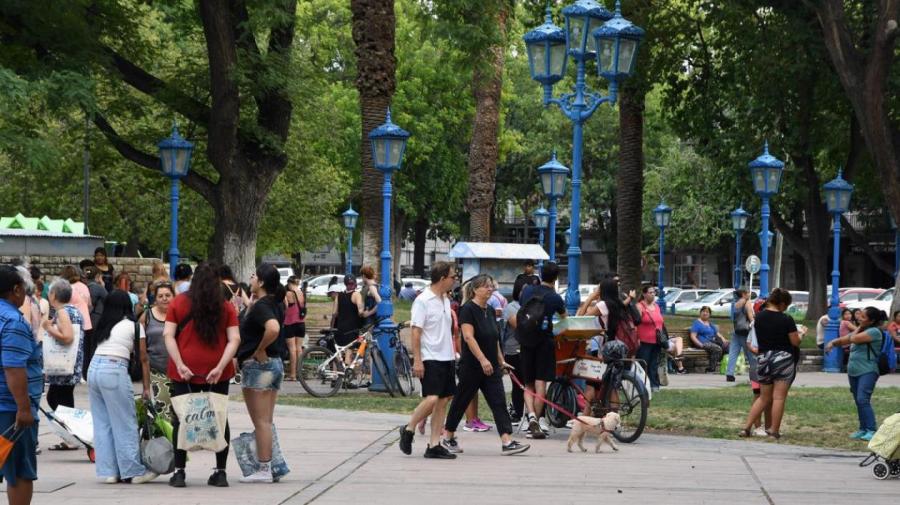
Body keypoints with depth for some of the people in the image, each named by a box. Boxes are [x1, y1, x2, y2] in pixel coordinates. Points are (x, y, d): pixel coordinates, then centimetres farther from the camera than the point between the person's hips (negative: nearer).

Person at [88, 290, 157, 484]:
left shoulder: (103, 326, 18)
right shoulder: (134, 325, 4)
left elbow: (99, 348, 10)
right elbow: (142, 358, 5)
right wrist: (146, 387, 9)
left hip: (93, 368, 6)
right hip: (114, 371, -6)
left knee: (102, 424, 10)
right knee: (126, 424, 2)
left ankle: (107, 471, 11)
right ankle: (133, 471, 6)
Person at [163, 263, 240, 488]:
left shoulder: (179, 303, 1)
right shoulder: (226, 308, 2)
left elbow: (168, 335, -5)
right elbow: (234, 339, -5)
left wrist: (180, 364, -10)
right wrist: (220, 366, -11)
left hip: (185, 373, -1)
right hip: (217, 374, 1)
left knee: (182, 420, 5)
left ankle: (179, 472, 3)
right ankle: (220, 472, 10)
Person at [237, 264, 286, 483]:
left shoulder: (261, 306, -18)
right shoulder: (276, 304, 10)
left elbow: (273, 328, -36)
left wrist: (260, 350, -23)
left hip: (257, 365, -9)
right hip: (276, 364, 9)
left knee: (260, 422, -3)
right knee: (266, 421, 14)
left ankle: (263, 470, -1)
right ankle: (270, 466, 18)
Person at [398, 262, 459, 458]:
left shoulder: (446, 300, 13)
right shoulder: (423, 301, -11)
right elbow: (416, 332, -13)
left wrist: (453, 353, 18)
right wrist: (417, 360, -17)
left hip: (446, 357, 8)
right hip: (430, 359, -8)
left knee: (443, 400, 4)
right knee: (431, 399, -16)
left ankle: (434, 445, 7)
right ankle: (408, 430, 6)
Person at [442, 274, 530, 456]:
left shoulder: (490, 310, 12)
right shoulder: (468, 309, -12)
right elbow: (468, 337, -21)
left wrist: (501, 360, 19)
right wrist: (483, 359, -26)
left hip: (491, 367, 7)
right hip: (471, 366, -7)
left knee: (499, 402, -4)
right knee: (461, 402, 6)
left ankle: (507, 442, -12)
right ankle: (448, 437, 22)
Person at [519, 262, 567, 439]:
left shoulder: (527, 290, 2)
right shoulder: (555, 298, -5)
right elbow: (564, 317, 14)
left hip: (526, 342, 3)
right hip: (545, 342, -3)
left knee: (528, 384, 10)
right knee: (540, 384, -1)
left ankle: (531, 416, -11)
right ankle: (538, 421, -3)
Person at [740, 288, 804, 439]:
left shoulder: (759, 317, 3)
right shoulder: (786, 320, -12)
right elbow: (795, 342, -8)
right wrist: (800, 333, 13)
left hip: (763, 360, 5)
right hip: (783, 359, -5)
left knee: (764, 398, 16)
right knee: (779, 397, 1)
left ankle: (746, 427, 9)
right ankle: (774, 431, 1)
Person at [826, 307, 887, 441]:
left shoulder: (874, 332, -10)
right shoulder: (861, 331, 18)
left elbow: (854, 339, -19)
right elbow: (844, 340, 21)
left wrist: (859, 328, 0)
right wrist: (833, 343, 1)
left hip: (867, 372, -9)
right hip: (853, 372, 9)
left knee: (863, 400, -20)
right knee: (859, 402, 11)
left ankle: (872, 430, -20)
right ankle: (863, 429, 18)